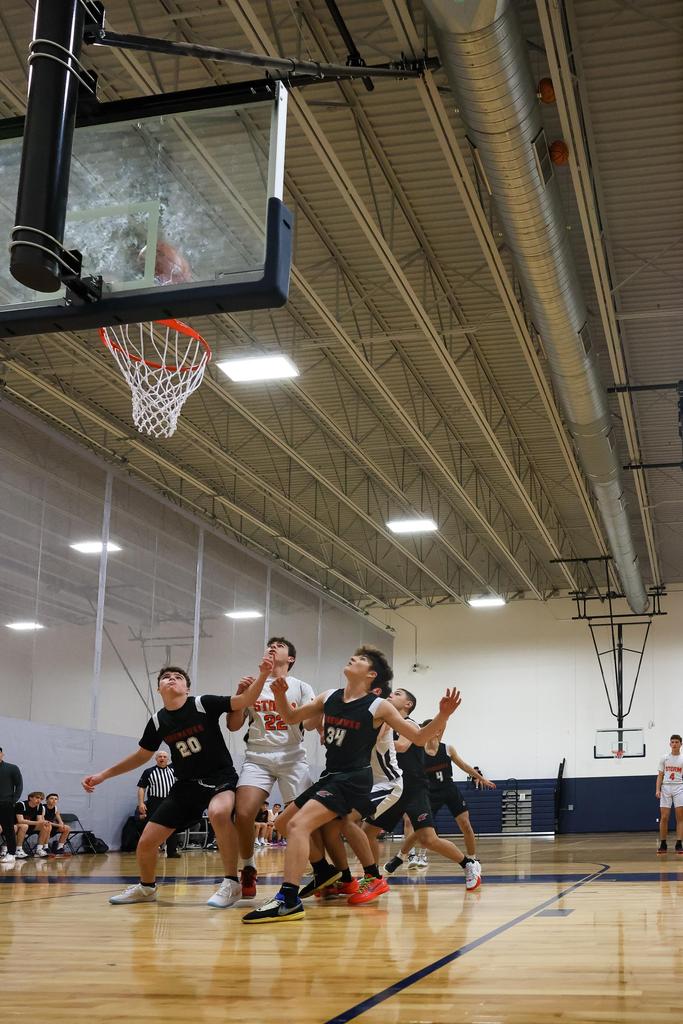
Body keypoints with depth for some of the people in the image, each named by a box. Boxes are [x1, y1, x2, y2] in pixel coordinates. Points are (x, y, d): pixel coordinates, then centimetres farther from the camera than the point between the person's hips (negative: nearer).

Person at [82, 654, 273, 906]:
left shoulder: (204, 704, -13)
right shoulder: (158, 721, 0)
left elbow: (244, 701, -22)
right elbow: (142, 755, 15)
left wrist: (262, 675, -40)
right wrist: (103, 775, 13)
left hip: (220, 777, -5)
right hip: (186, 784, 5)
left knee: (218, 812, -40)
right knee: (146, 842, 0)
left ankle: (231, 884, -26)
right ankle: (146, 888, 32)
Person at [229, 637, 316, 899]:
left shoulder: (301, 687, 10)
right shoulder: (252, 685, 15)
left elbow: (311, 723, -3)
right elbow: (233, 726, 10)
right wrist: (240, 693, -3)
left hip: (292, 757, -1)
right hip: (258, 757, 1)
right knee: (243, 813, -19)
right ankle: (248, 869, 2)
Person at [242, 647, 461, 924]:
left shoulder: (378, 707, -10)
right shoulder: (329, 698, 6)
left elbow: (419, 737, -6)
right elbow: (291, 718, 17)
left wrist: (443, 715, -24)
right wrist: (280, 695, -4)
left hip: (353, 779, -8)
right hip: (330, 776, 8)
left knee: (298, 824, -25)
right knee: (284, 823, 18)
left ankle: (288, 900, -29)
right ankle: (323, 871, 35)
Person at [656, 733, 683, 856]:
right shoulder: (664, 759, 10)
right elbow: (660, 776, 9)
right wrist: (658, 789, -3)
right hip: (666, 788, 1)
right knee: (664, 818, -2)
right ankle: (663, 845, 6)